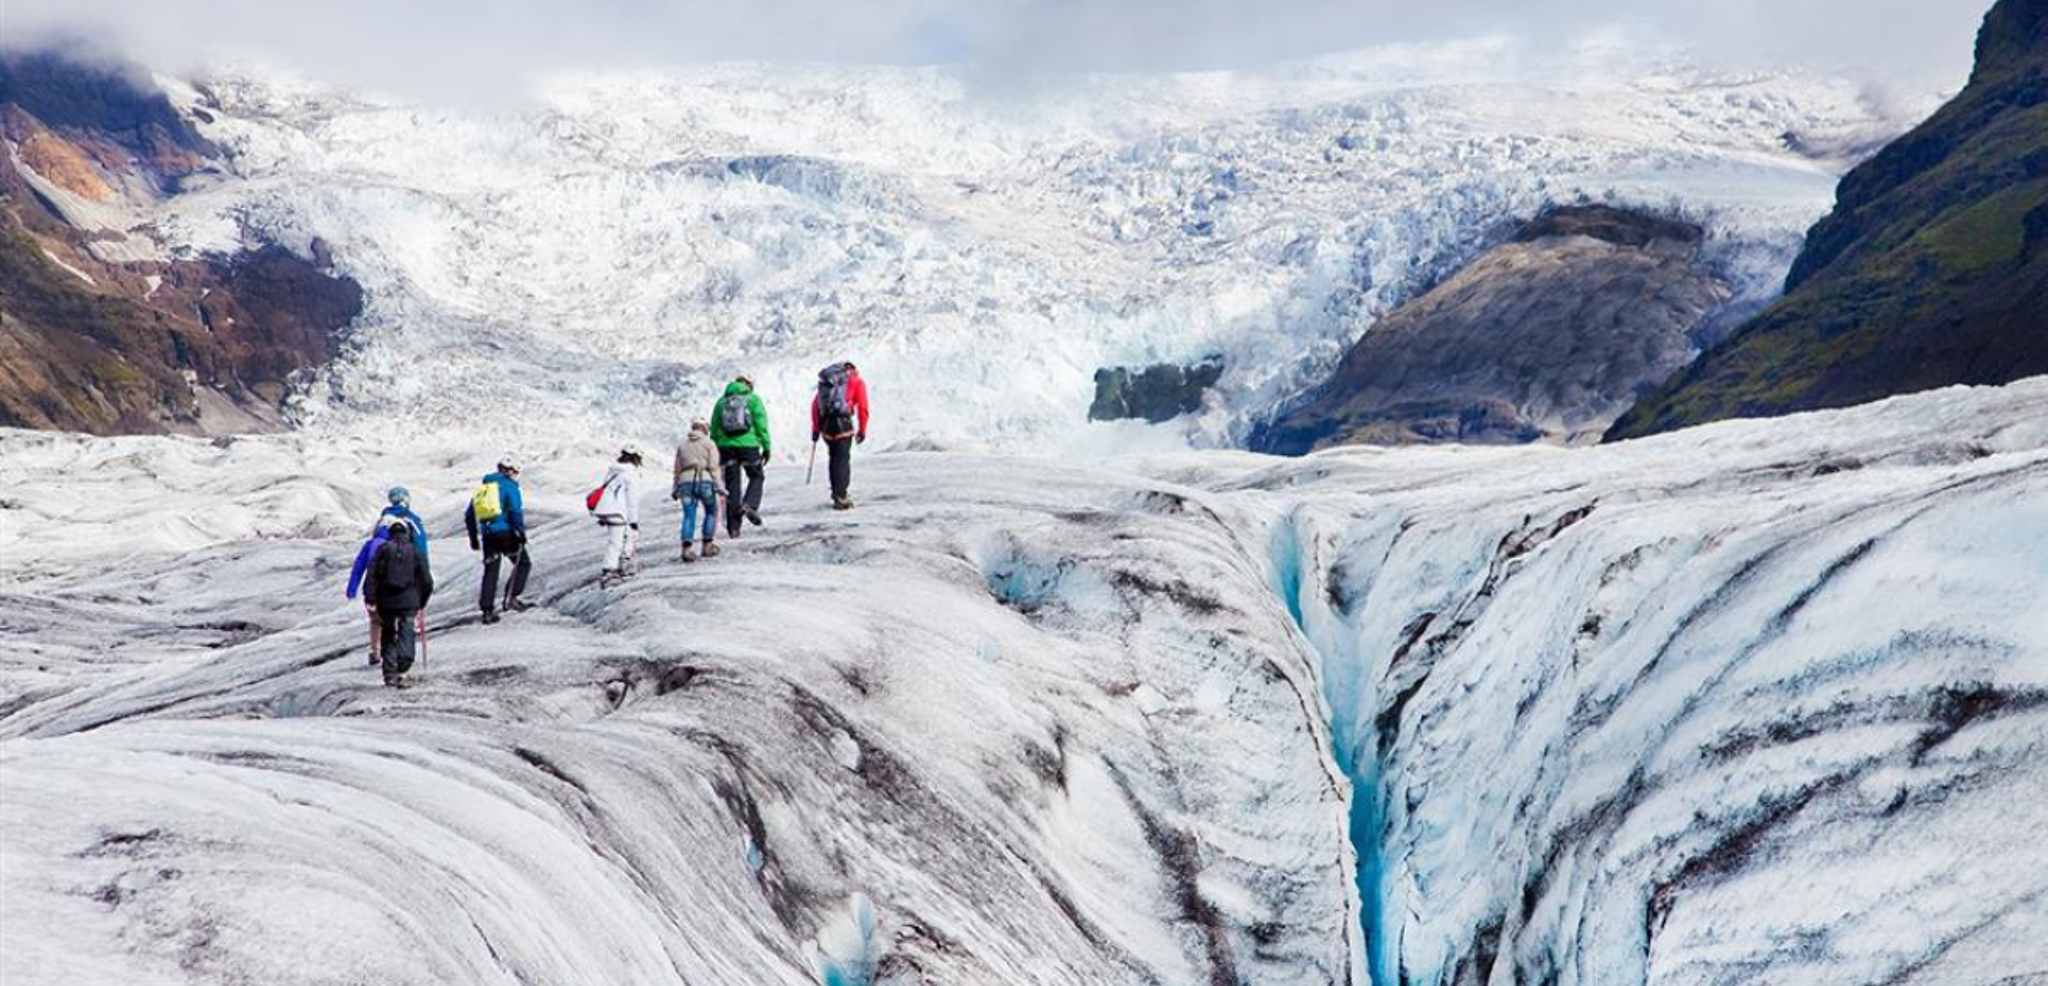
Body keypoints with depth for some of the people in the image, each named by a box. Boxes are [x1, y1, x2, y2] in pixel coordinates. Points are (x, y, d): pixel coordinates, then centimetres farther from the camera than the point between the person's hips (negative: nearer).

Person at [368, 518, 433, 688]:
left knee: (388, 636, 12)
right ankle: (401, 670, -20)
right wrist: (421, 602, 18)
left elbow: (372, 574, -4)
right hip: (409, 601, -1)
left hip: (386, 600, 1)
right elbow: (427, 581, 7)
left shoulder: (383, 549, 5)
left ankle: (390, 673, 10)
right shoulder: (415, 551, 6)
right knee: (406, 636, -3)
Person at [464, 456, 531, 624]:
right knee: (523, 563, 8)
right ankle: (511, 598, -4)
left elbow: (469, 516, 22)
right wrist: (520, 531, -11)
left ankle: (487, 609, 4)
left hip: (487, 535, 6)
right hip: (505, 532, -6)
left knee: (490, 571, 9)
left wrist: (473, 537, 26)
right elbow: (515, 510, -14)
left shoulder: (482, 488, 20)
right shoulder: (509, 486, 0)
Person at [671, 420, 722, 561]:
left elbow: (677, 470, 15)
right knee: (711, 512, 16)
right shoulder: (709, 444, 9)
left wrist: (674, 490, 18)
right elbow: (714, 467, -3)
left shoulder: (682, 445, 19)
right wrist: (718, 487, -5)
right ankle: (707, 546, 14)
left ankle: (686, 549, -17)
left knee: (689, 517, 0)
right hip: (704, 481, -3)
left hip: (685, 482, 3)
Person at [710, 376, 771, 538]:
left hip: (726, 446, 3)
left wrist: (715, 452, 17)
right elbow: (761, 424, -2)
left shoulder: (721, 402, 16)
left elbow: (714, 429, 14)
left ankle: (733, 527, 4)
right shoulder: (752, 398, 6)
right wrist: (766, 447, 2)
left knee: (732, 484, 6)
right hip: (748, 444, -3)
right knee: (756, 476, 16)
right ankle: (750, 504, -11)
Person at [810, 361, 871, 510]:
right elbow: (862, 407, 4)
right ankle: (840, 498, -8)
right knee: (843, 459, -2)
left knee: (833, 457, 19)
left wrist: (815, 429, 18)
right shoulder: (857, 381, 14)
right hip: (843, 422, -4)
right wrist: (862, 430, 9)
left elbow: (815, 404, 17)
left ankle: (837, 492, 25)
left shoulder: (826, 381, 25)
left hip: (825, 424, 4)